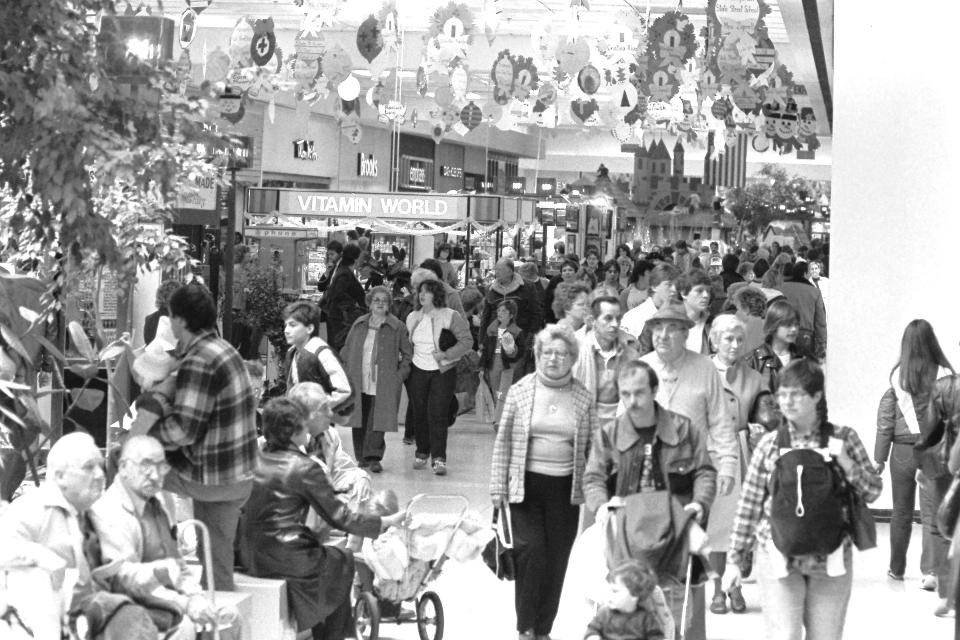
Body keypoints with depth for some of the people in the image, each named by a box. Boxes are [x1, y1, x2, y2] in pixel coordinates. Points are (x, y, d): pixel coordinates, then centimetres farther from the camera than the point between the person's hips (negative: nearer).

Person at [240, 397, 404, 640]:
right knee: (343, 560, 22)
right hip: (285, 559, -6)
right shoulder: (305, 467, -15)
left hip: (250, 556, 6)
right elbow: (339, 517, -11)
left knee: (318, 550, 32)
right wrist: (387, 522, 0)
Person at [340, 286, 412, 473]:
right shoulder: (359, 325, 11)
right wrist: (349, 372, 8)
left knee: (377, 421, -8)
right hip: (358, 384, 3)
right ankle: (362, 457, 14)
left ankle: (374, 457, -2)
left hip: (383, 386, -3)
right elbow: (347, 350, 18)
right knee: (360, 422, 4)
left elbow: (408, 354, 6)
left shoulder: (397, 327, 1)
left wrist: (400, 374, -4)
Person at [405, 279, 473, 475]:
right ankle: (421, 453, 22)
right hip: (417, 371, 5)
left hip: (443, 372, -5)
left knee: (438, 414, -12)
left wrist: (447, 354, -19)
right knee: (419, 413, 7)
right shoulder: (412, 317, 10)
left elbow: (467, 341, -9)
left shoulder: (451, 317, -6)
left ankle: (439, 459, -11)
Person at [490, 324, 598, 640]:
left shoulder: (583, 398, 3)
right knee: (531, 549, -13)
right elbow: (503, 441, 4)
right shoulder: (520, 391, 0)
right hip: (526, 484, -2)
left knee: (556, 560, 5)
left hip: (566, 488, 2)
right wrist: (498, 487, 0)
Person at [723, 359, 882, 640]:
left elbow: (873, 491, 4)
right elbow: (749, 504, 3)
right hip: (778, 557, -1)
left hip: (831, 560, 1)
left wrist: (845, 462, -14)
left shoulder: (843, 438, 1)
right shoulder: (770, 443, 0)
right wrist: (734, 559, 2)